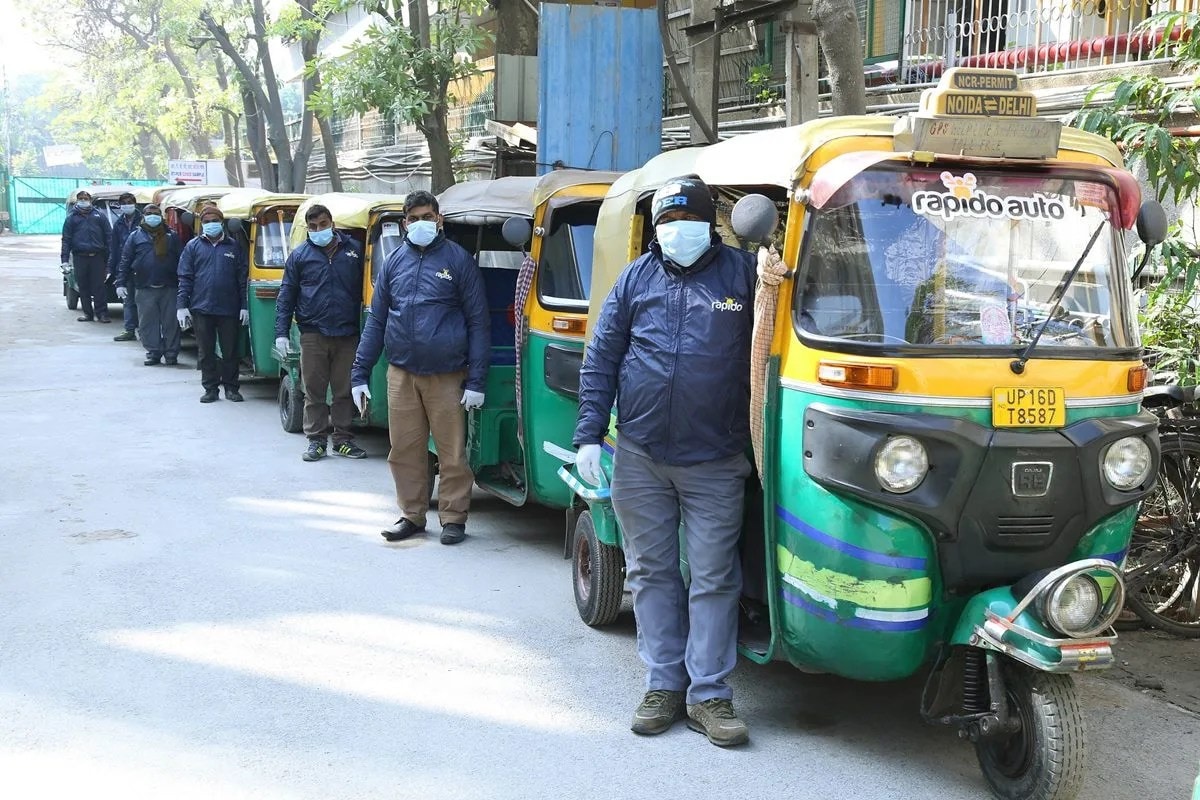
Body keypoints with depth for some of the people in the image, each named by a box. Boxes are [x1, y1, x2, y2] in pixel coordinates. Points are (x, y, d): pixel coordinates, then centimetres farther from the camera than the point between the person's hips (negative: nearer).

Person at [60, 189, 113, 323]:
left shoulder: (99, 215, 11)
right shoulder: (72, 218, 11)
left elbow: (109, 236, 10)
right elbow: (66, 240, 8)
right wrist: (65, 260, -1)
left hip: (97, 256, -1)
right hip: (80, 257, 1)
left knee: (100, 285, -4)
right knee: (83, 287, 3)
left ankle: (102, 313, -1)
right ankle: (88, 313, 11)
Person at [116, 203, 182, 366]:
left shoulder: (171, 236, 8)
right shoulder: (136, 236, 7)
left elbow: (181, 261, 6)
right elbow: (125, 261, 5)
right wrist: (121, 283, -3)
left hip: (169, 288, 0)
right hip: (145, 289, 0)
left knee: (171, 322, 2)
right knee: (148, 323, 3)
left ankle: (171, 354, 10)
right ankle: (153, 353, 12)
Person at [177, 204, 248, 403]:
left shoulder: (234, 247, 8)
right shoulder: (193, 246, 7)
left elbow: (243, 278, 8)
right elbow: (185, 278, 5)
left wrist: (244, 306, 1)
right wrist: (182, 305, -3)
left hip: (229, 309, 0)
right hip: (201, 308, 0)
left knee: (230, 350, 5)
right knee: (206, 351, 6)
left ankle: (231, 387, 15)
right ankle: (210, 388, 14)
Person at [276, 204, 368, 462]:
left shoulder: (354, 250, 6)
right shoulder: (299, 255, 5)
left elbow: (365, 289, 10)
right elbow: (286, 296, 6)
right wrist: (281, 332, -1)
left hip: (347, 334, 1)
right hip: (313, 334, -1)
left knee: (344, 390, 7)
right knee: (314, 391, 4)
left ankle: (342, 438, 19)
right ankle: (316, 440, 14)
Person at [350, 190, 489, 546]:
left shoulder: (458, 260, 0)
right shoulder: (394, 261, 10)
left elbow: (477, 323, -1)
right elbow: (376, 320, 14)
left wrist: (476, 381, -7)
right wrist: (360, 373, 8)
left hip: (447, 376, -3)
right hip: (401, 374, 3)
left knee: (452, 451, 0)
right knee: (404, 450, 8)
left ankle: (453, 517, 14)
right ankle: (412, 515, 22)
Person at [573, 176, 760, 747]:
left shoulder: (741, 273, 1)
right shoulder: (636, 279, 7)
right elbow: (600, 361, 8)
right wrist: (588, 436, 2)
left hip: (716, 460, -2)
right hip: (640, 456, 3)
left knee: (714, 579, 0)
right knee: (651, 573, 9)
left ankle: (709, 695, 8)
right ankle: (664, 685, 19)